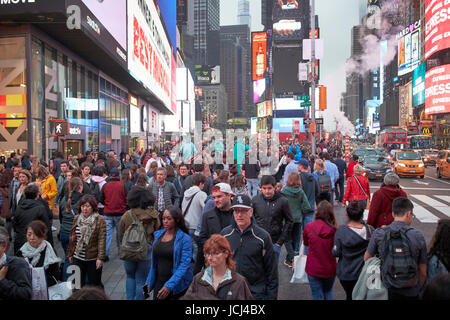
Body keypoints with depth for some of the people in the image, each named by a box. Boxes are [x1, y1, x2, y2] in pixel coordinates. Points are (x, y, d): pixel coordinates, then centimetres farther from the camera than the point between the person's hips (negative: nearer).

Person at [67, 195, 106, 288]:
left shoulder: (100, 220, -10)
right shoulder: (77, 218, 6)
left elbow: (102, 240, -13)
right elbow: (72, 238, 13)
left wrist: (100, 258, -17)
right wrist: (70, 254, 13)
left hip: (93, 259, -4)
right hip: (77, 258, 4)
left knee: (95, 284, 9)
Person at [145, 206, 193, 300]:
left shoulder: (185, 239, -13)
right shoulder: (158, 235, 4)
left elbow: (184, 265, -18)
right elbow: (154, 262, 12)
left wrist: (169, 285, -23)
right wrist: (149, 282, 9)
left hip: (177, 284, -4)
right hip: (159, 281, 4)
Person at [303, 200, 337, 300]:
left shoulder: (309, 227, -16)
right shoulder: (334, 230, -17)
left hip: (314, 269, -1)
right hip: (330, 269, 1)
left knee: (318, 296, 14)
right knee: (328, 292, 26)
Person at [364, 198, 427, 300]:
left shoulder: (379, 233, -10)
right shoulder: (418, 236, -10)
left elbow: (367, 258, 2)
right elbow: (423, 272, -3)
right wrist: (417, 289, 13)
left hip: (386, 291, 0)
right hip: (411, 293, 0)